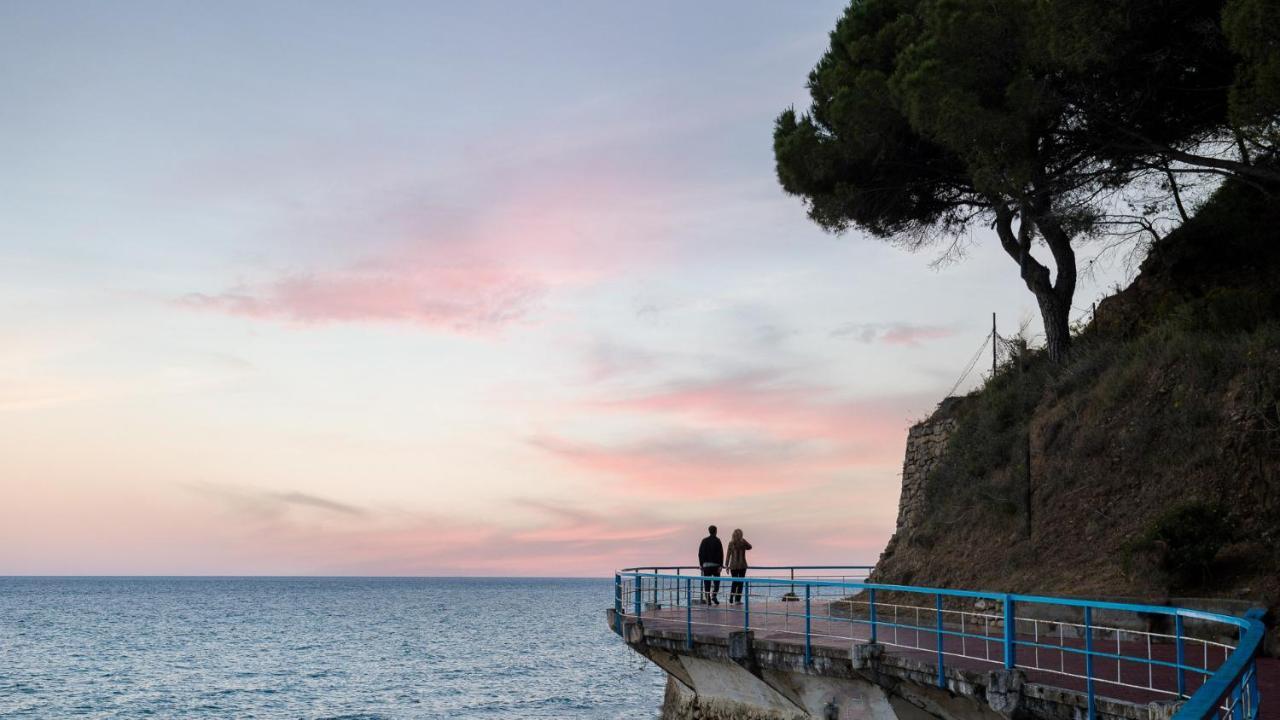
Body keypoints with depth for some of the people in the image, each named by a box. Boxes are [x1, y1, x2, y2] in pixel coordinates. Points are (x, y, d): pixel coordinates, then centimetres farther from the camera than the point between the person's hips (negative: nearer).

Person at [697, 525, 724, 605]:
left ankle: (708, 599, 1)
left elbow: (700, 553, 5)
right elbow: (720, 553, -10)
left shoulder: (704, 540, 5)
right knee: (716, 581, 10)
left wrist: (701, 564, 11)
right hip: (715, 564, -3)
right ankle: (714, 596, -7)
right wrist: (720, 565, -9)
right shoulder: (717, 540, -4)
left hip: (706, 564, 3)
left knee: (707, 582, 4)